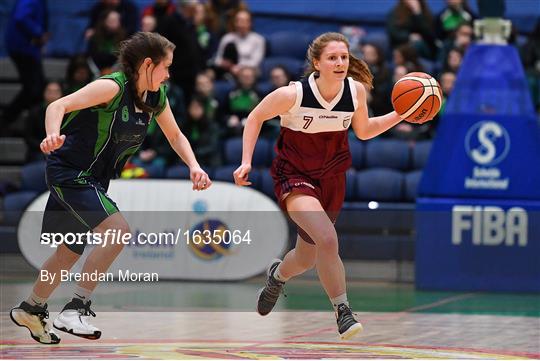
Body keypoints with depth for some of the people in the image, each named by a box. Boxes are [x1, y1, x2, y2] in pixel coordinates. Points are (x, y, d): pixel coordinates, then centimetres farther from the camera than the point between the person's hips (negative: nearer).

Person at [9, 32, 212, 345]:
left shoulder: (156, 98, 2)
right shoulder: (113, 87, -21)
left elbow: (175, 135, 17)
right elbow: (58, 106, -28)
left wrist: (194, 166, 0)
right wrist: (54, 135, -48)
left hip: (93, 181, 9)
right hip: (70, 173, -9)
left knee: (72, 251, 19)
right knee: (118, 231, -24)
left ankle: (31, 309, 40)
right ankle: (76, 309, -20)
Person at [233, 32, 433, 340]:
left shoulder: (356, 89, -10)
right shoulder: (292, 94, -22)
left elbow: (363, 130, 8)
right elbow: (256, 118, -5)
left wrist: (401, 114, -4)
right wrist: (246, 162, -12)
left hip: (332, 178, 5)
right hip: (294, 176, -5)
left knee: (307, 259, 18)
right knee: (327, 239, -31)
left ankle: (278, 275, 55)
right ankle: (343, 311, -15)